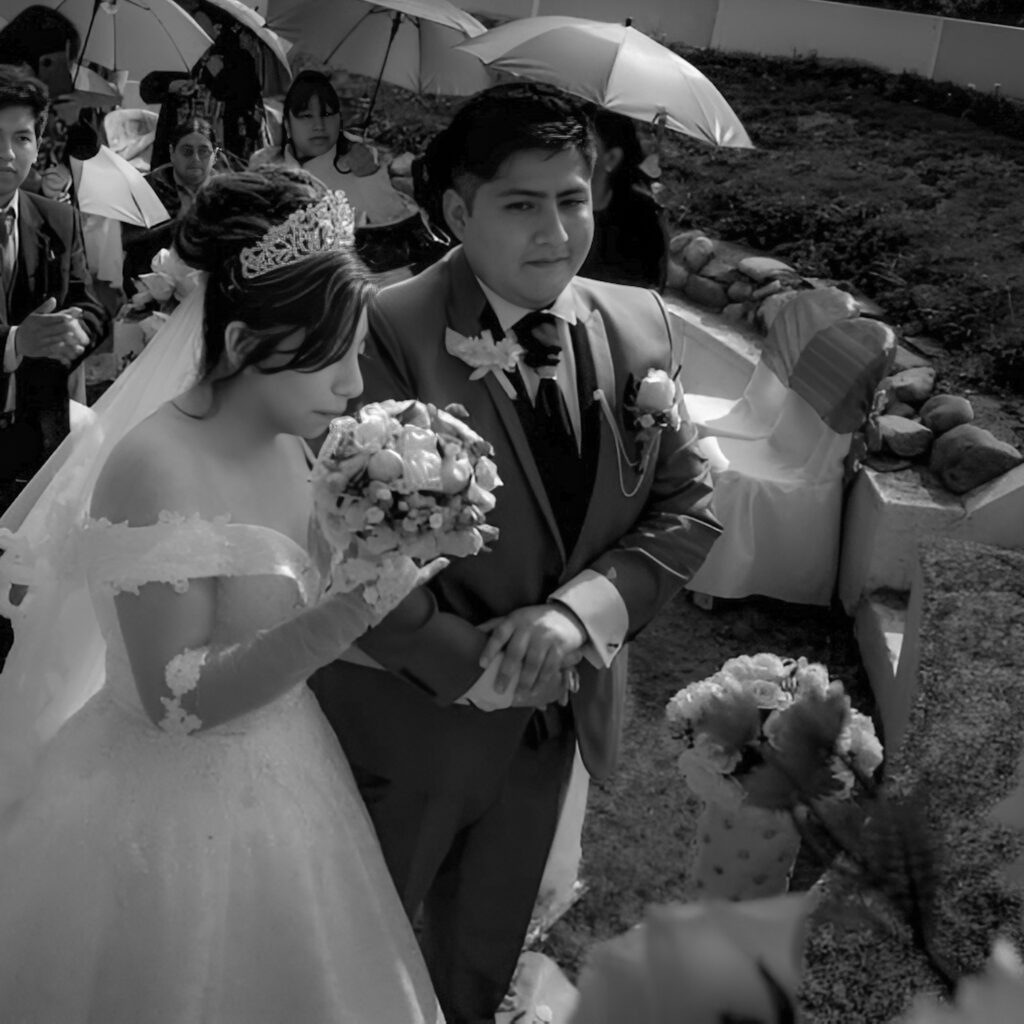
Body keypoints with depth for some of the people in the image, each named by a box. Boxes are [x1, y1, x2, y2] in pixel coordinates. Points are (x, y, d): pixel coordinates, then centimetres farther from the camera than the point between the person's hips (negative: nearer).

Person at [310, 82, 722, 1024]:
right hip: (409, 713, -4)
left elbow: (688, 504, -2)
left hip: (552, 710, 5)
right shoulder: (386, 335, -22)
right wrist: (472, 667, -20)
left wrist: (579, 611, -18)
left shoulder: (640, 327, -4)